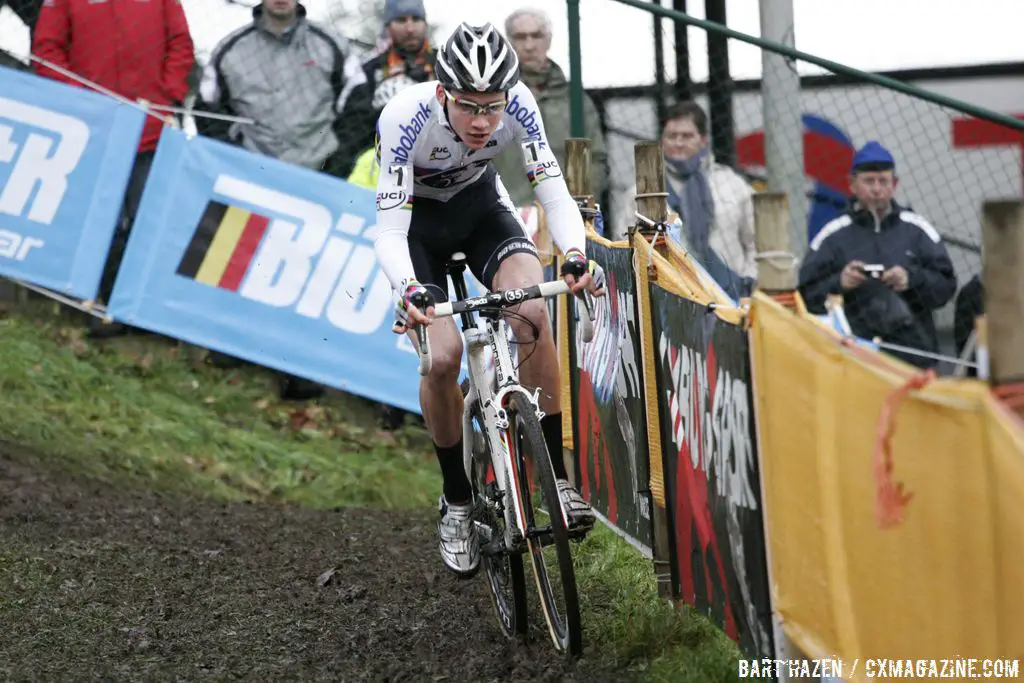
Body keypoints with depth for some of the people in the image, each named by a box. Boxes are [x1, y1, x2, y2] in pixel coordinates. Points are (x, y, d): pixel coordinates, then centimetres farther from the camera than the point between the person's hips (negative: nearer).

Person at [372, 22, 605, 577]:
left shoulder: (516, 105, -28)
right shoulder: (405, 117, -35)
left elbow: (554, 193, -26)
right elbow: (389, 231, -36)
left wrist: (576, 256, -46)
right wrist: (409, 291, -55)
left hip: (481, 206, 2)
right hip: (415, 222, -2)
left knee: (532, 313, -26)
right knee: (442, 355, -20)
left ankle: (556, 476, -18)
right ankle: (457, 501, 2)